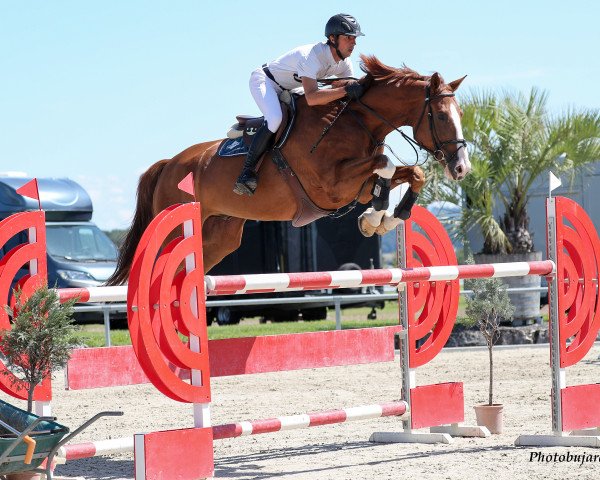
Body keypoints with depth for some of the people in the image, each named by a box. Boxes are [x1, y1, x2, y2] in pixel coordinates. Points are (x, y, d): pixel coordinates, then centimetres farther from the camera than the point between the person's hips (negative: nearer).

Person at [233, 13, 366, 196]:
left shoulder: (344, 63, -10)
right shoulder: (312, 56, -37)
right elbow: (311, 98, -50)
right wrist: (345, 90, -53)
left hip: (286, 90, 10)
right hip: (264, 80, -10)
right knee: (275, 119, -33)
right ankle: (247, 173, -27)